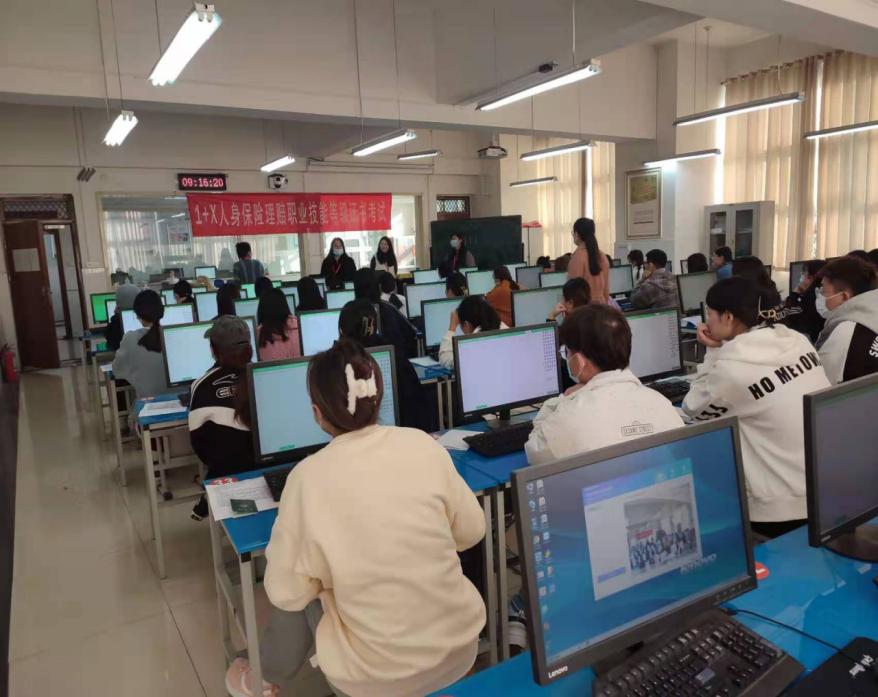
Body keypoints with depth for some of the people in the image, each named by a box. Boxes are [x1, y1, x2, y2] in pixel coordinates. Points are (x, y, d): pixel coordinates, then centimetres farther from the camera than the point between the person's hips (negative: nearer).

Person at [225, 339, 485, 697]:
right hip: (460, 648, 3)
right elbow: (472, 532, 2)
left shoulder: (309, 476, -18)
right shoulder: (424, 444, -9)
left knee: (298, 595, 21)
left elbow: (287, 592, -9)